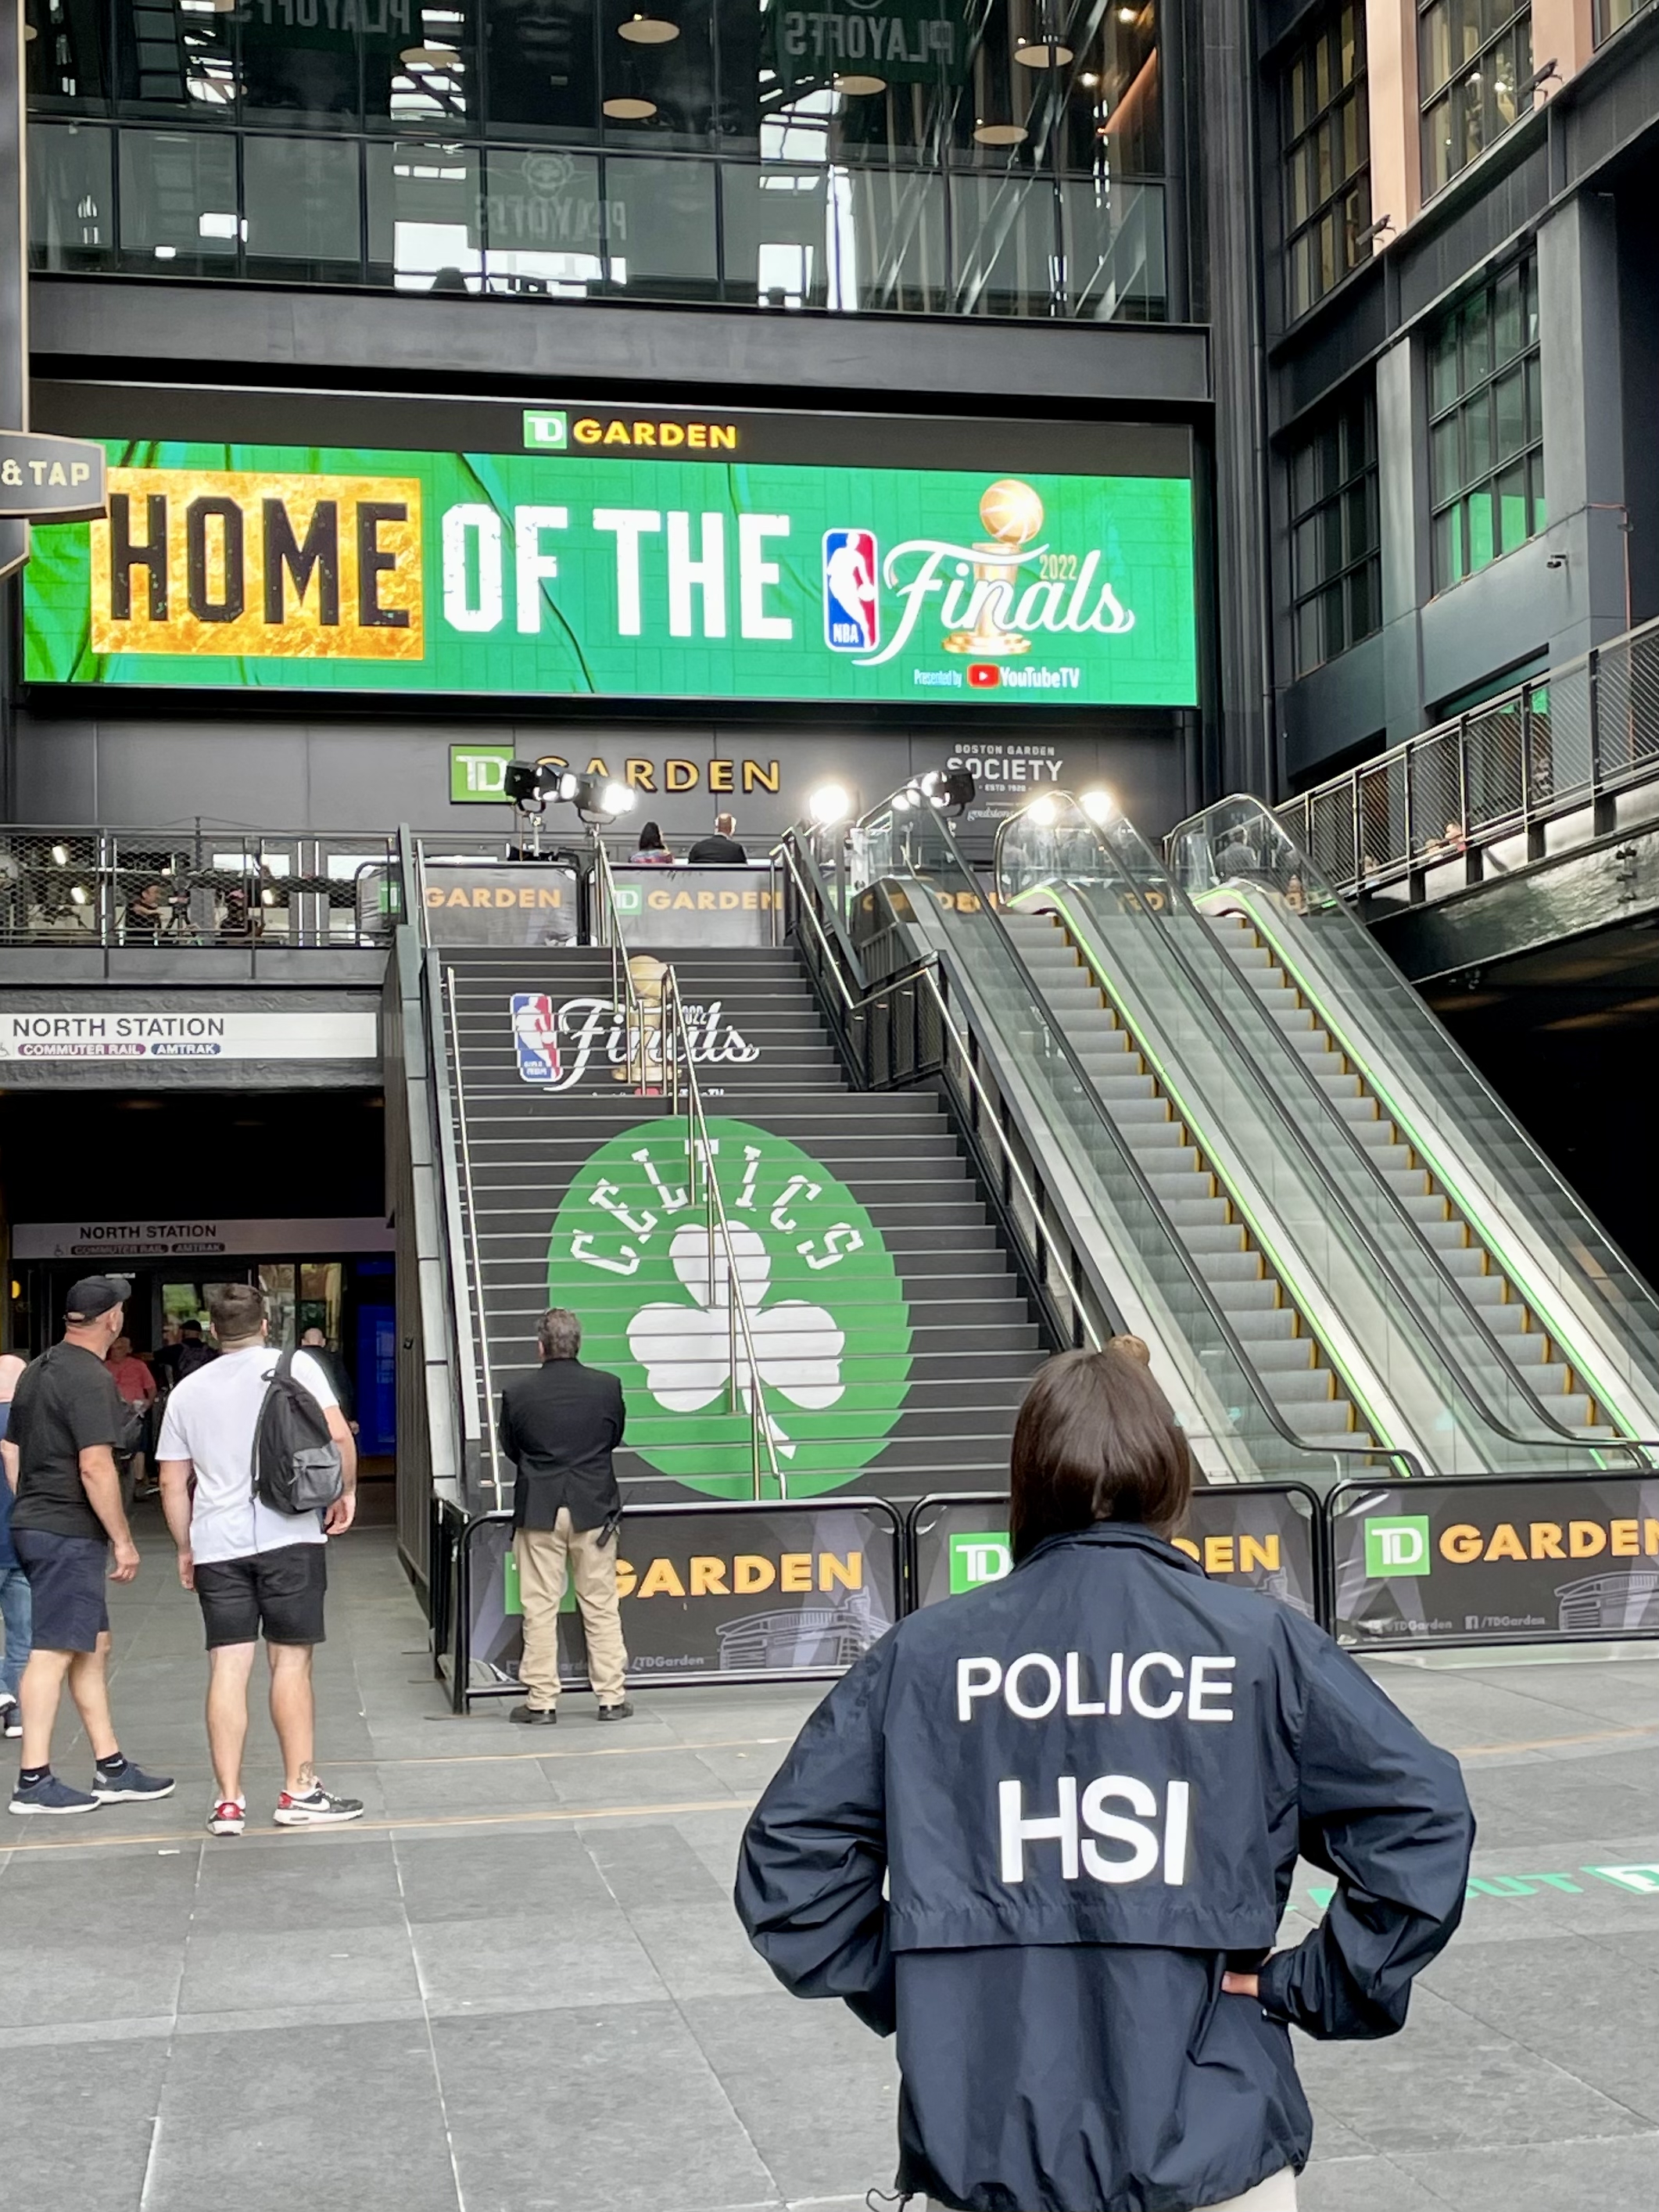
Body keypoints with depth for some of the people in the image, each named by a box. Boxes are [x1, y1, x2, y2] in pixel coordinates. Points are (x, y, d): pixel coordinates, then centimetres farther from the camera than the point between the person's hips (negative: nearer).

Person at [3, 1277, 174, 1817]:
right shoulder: (90, 1378, -16)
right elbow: (95, 1467, -22)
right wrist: (123, 1539, -16)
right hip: (69, 1534, -10)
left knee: (92, 1646, 14)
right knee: (53, 1651, -6)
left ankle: (111, 1769, 18)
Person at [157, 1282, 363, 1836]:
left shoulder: (188, 1390, 14)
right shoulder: (293, 1366, 2)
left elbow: (173, 1484, 15)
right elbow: (338, 1436, -10)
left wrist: (185, 1548, 24)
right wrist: (346, 1493, 4)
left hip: (216, 1545, 3)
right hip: (288, 1536, -3)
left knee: (227, 1668, 3)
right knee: (291, 1663, 3)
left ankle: (227, 1801, 2)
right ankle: (299, 1792, 7)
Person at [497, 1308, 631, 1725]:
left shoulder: (517, 1394, -8)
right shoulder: (607, 1386, -5)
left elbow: (511, 1449, 6)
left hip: (538, 1512, -1)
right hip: (594, 1509, 1)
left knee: (539, 1608, 5)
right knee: (601, 1607, 9)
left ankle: (541, 1700, 8)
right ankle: (612, 1697, 12)